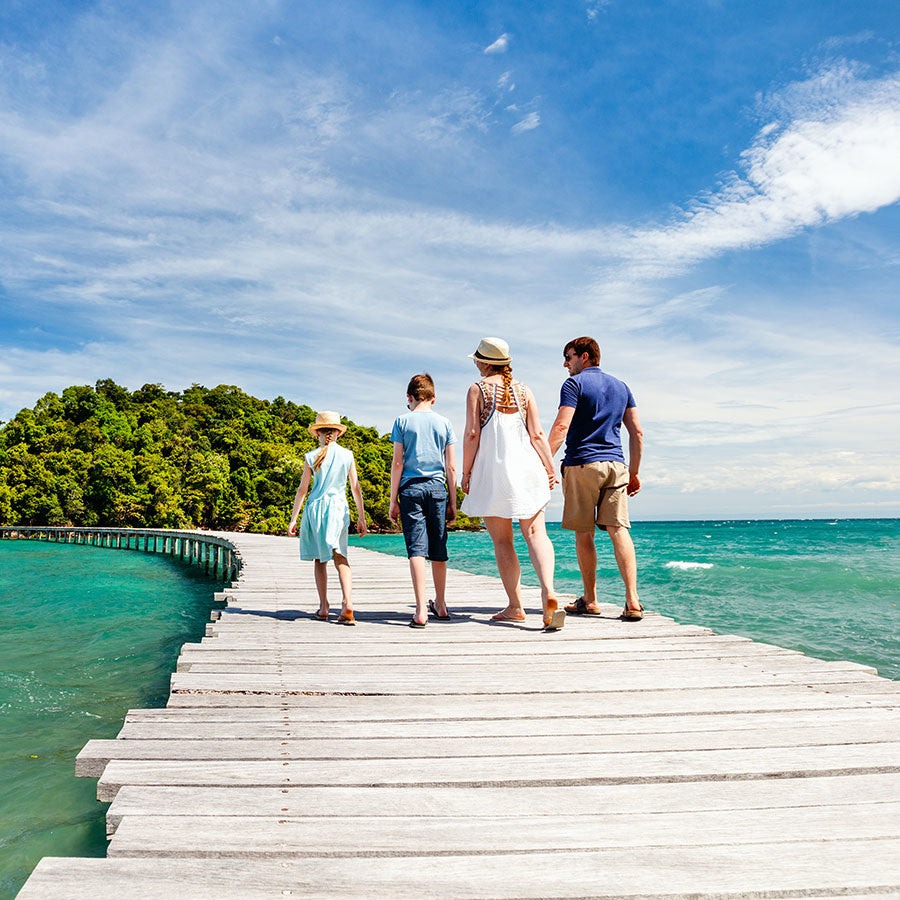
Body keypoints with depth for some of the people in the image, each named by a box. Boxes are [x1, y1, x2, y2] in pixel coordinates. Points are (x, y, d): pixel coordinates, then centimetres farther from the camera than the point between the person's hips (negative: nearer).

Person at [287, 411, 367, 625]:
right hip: (339, 507, 1)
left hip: (315, 507, 0)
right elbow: (356, 488, 5)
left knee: (319, 558, 10)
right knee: (340, 556, -2)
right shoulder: (347, 455, 3)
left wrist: (293, 518, 9)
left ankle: (323, 607, 13)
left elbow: (302, 489, 3)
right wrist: (361, 517, 12)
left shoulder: (311, 457, 0)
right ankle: (347, 601, -23)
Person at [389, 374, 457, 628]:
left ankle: (421, 610, -12)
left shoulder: (403, 421, 2)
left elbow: (397, 463, -2)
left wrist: (393, 500, 2)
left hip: (411, 487, -2)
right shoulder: (444, 423, 8)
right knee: (438, 549, 11)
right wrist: (452, 503, 12)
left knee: (417, 548, -5)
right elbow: (451, 467, 6)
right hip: (437, 488, 2)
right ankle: (440, 605, 25)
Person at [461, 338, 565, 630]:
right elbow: (537, 434, 4)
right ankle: (548, 591, -23)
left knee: (502, 541, 4)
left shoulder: (478, 389, 0)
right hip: (526, 467, 3)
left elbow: (472, 434, -6)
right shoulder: (523, 390, 10)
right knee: (536, 533, -1)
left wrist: (466, 473, 0)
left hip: (492, 469, -3)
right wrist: (550, 468, 6)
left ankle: (515, 607, 7)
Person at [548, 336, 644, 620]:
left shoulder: (574, 384, -1)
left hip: (582, 464, -5)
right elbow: (637, 432, 15)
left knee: (583, 535, 4)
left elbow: (561, 426, -13)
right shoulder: (621, 387, 17)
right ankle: (632, 601, -9)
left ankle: (590, 601, 12)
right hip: (616, 464, 5)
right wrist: (634, 474, 19)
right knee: (619, 530, -1)